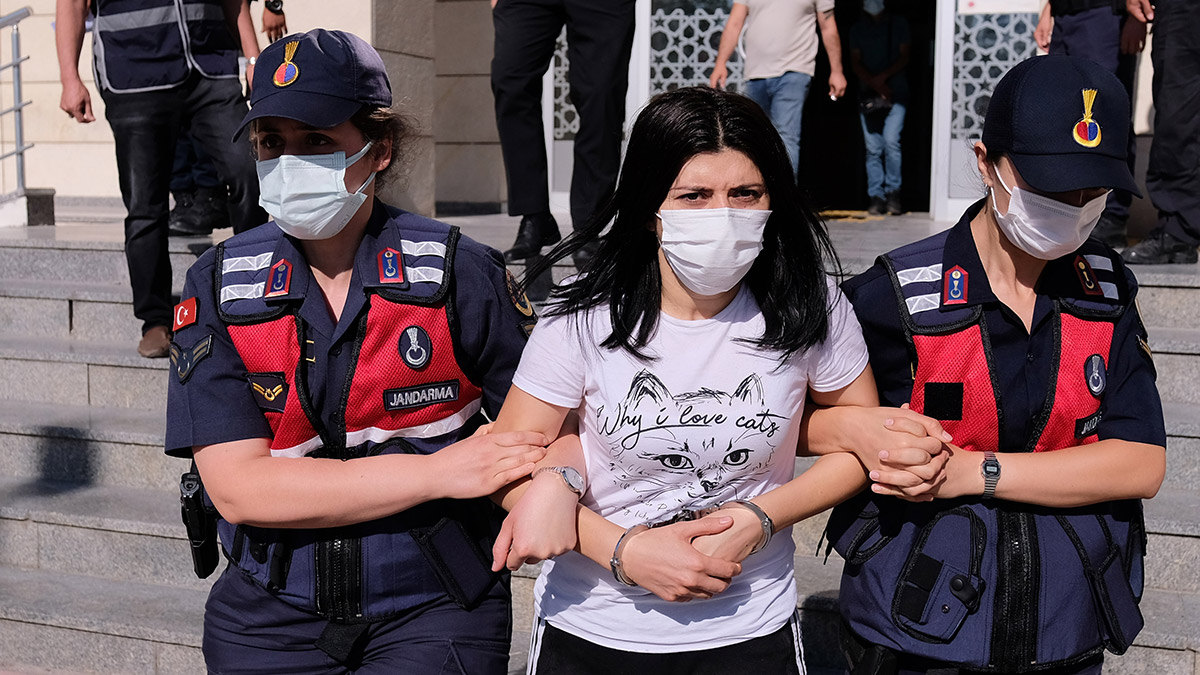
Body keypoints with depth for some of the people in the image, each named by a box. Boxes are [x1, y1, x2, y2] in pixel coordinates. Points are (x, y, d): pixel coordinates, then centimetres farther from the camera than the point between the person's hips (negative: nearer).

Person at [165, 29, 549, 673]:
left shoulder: (458, 273, -7)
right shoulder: (217, 286, -4)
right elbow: (238, 488, -13)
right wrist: (436, 472, -18)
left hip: (432, 617, -1)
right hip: (269, 620, 2)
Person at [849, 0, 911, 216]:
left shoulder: (898, 24, 8)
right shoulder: (857, 29, 12)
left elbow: (904, 57, 3)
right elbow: (855, 63, 5)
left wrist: (883, 77, -11)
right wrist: (875, 84, -9)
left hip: (896, 93, -2)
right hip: (868, 95, 2)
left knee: (891, 142, -16)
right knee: (873, 148, -3)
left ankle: (893, 192, -5)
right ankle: (876, 197, 0)